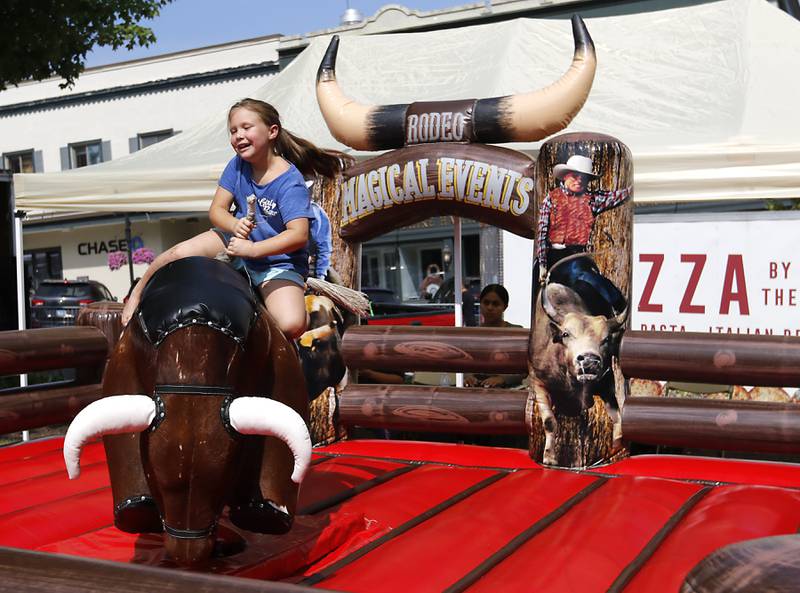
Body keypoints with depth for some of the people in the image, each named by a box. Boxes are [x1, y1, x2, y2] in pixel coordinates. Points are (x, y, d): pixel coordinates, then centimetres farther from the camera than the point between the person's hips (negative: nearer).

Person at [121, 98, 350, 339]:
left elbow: (298, 235, -31)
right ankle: (136, 294, 10)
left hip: (277, 262, -4)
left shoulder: (290, 181, -21)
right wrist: (236, 225, -28)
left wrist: (251, 249, -38)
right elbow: (216, 210, -4)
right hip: (238, 238, 4)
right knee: (179, 254, -19)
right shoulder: (238, 165, -3)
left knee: (291, 325, -29)